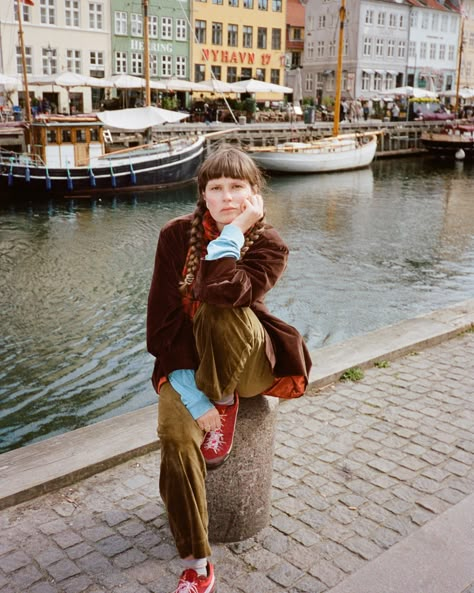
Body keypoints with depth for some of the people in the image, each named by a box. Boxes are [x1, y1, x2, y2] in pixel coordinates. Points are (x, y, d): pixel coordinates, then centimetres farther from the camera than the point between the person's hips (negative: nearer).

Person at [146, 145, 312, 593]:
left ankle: (226, 404, -10)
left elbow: (222, 290, -31)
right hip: (186, 360, 2)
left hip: (244, 364, -1)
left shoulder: (268, 245, -8)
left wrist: (235, 230, -21)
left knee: (219, 308, -33)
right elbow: (161, 318, -11)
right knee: (176, 438, -26)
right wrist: (189, 393, -19)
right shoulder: (177, 235, -6)